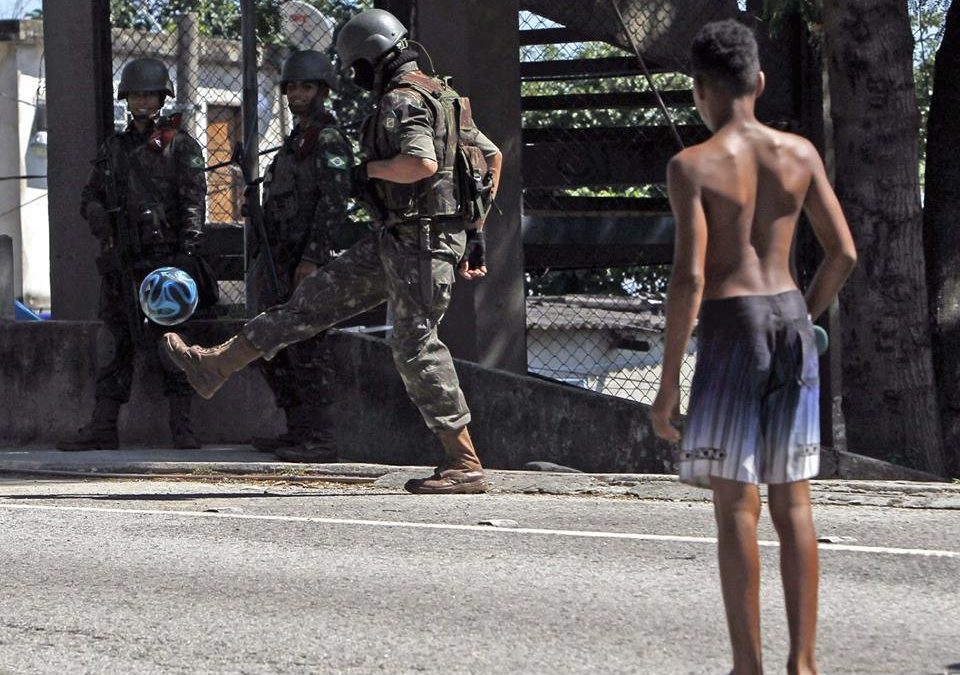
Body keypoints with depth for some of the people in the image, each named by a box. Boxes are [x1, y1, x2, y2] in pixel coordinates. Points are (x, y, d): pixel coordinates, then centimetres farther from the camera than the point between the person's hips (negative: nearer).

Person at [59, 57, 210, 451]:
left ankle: (182, 426, -5)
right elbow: (89, 196, 23)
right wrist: (98, 216, -1)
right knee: (118, 343, 7)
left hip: (162, 257, -5)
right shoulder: (113, 148, 18)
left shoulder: (179, 146, 2)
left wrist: (186, 252, -17)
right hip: (119, 258, 5)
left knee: (165, 342, -9)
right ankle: (103, 428, 7)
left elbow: (194, 201, -6)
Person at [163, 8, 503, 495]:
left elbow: (422, 163, -31)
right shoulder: (439, 97, 17)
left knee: (417, 347, -7)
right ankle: (216, 366, 15)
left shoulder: (402, 100, -13)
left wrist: (368, 168, -12)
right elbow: (493, 155, 23)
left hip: (418, 241, -10)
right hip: (396, 239, 10)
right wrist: (476, 230, 25)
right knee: (319, 297, 11)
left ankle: (463, 466, -4)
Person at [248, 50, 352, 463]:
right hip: (279, 263, 10)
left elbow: (334, 202, -19)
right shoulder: (295, 142, 21)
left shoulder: (328, 141, -9)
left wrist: (312, 259, -25)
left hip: (306, 263, -10)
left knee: (307, 350, -11)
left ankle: (320, 440, -10)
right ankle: (297, 431, 18)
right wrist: (264, 263, 23)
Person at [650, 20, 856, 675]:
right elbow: (844, 253, 3)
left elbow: (688, 277, -15)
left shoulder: (693, 166, -10)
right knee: (793, 502, 9)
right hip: (791, 324, 5)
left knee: (735, 505, 0)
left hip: (728, 328, -5)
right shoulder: (799, 153, 4)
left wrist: (668, 383, -10)